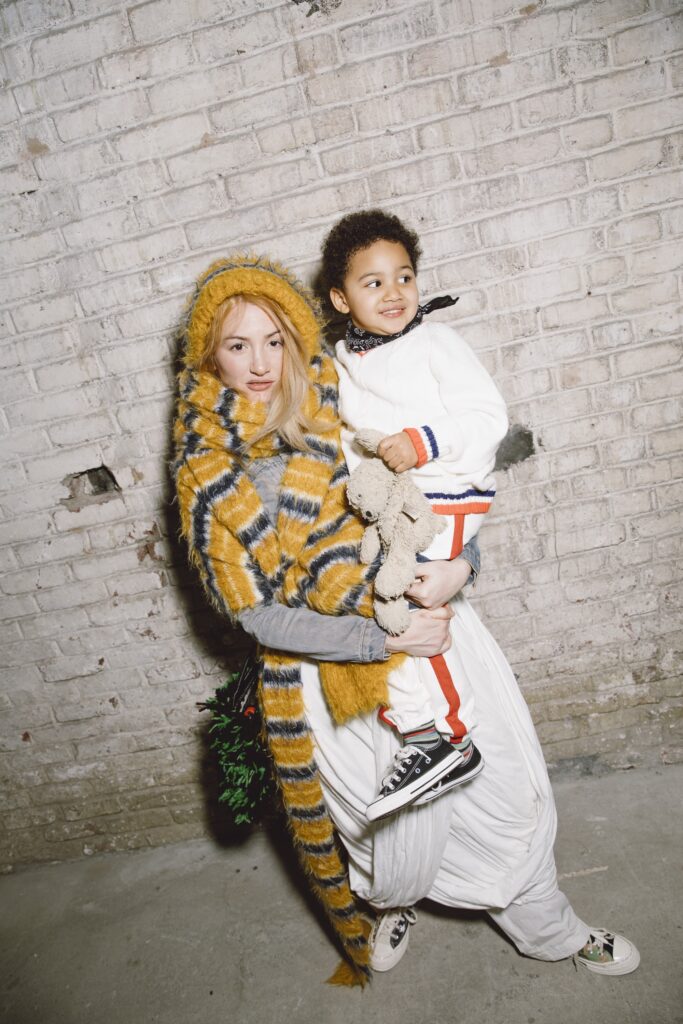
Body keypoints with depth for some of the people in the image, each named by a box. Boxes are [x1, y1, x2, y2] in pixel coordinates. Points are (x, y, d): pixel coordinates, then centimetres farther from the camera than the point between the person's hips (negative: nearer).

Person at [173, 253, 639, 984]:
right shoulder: (208, 476, -11)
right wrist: (386, 641, -19)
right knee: (395, 831, 15)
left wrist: (456, 561, -15)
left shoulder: (340, 401, -3)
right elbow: (261, 616, -13)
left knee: (506, 792, 17)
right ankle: (391, 904, 54)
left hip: (429, 623, 3)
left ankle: (550, 929, 47)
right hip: (332, 668, -3)